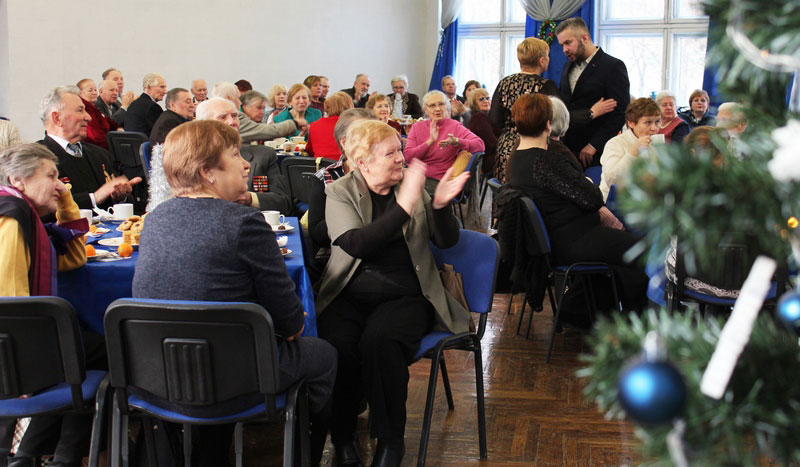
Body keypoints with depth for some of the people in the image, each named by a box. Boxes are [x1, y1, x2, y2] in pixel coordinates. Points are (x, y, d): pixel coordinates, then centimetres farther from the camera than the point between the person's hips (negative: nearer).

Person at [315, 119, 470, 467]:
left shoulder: (412, 185, 12)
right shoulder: (340, 193, 4)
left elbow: (446, 241, 9)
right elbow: (355, 244, -15)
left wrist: (440, 205, -10)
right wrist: (404, 207, -23)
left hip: (404, 295, 0)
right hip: (349, 295, 0)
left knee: (379, 340, -32)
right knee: (336, 344, -31)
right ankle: (342, 437, -7)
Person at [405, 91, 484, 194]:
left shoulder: (455, 126, 5)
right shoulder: (417, 127, 14)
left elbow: (480, 145, -9)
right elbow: (408, 157, 0)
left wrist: (455, 141, -24)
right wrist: (430, 141, -12)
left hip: (437, 181, -3)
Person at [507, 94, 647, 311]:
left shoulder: (517, 159, 6)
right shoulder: (545, 161, -25)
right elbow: (591, 198, -21)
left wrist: (599, 210, 5)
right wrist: (589, 184, 1)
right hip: (572, 244, -10)